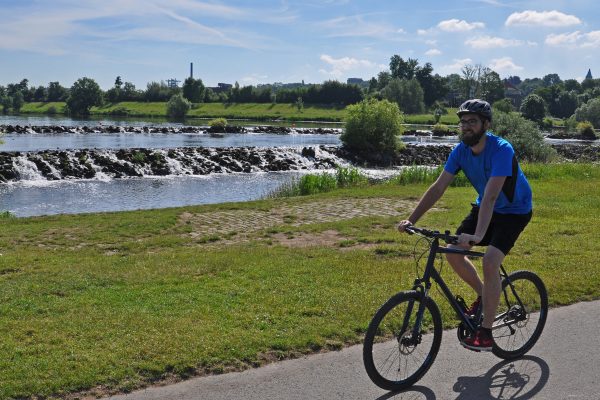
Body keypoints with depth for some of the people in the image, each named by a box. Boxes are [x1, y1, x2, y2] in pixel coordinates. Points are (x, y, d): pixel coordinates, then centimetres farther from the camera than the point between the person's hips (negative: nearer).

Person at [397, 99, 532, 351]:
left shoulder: (501, 150, -30)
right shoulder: (461, 150, -11)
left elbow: (491, 195, -42)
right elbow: (438, 187, -14)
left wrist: (478, 235, -52)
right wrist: (411, 220, -22)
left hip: (514, 211, -7)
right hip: (485, 207, 7)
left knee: (490, 261, -24)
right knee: (452, 252, -7)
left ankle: (485, 333, -14)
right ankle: (484, 295, 19)